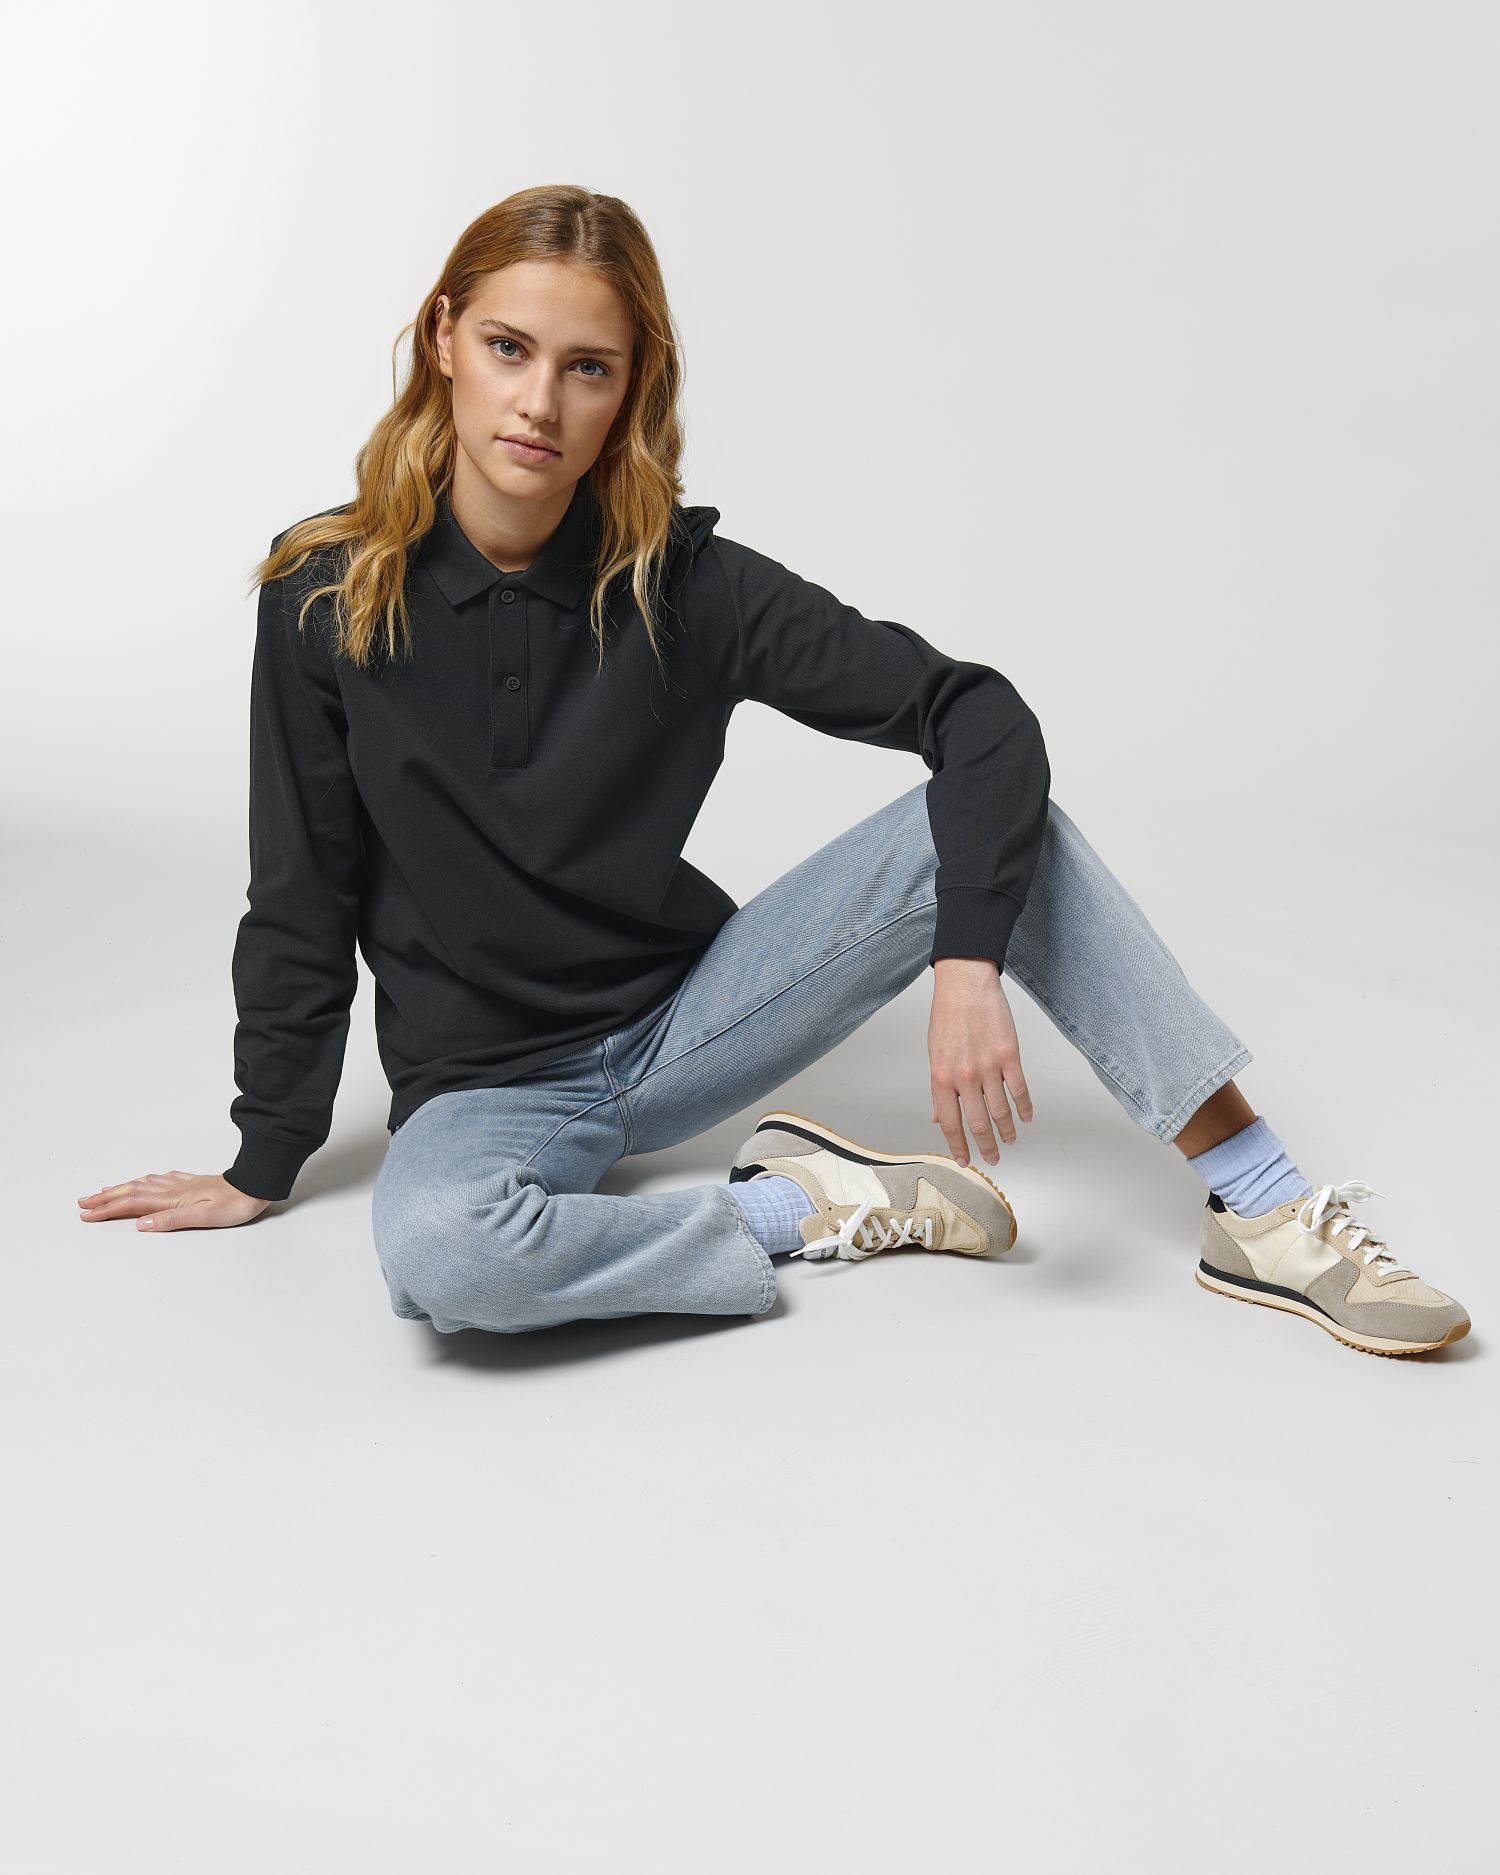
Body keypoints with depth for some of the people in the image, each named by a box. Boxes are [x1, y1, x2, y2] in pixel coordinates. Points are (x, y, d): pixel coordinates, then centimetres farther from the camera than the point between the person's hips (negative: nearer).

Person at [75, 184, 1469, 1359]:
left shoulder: (683, 583, -11)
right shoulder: (326, 594, -10)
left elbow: (977, 710, -15)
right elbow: (302, 900, -2)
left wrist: (969, 962, -29)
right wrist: (264, 1164, 3)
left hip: (688, 1016, 2)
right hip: (487, 1087, -1)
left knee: (993, 814, -18)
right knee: (438, 1251, -38)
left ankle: (1265, 1214, -17)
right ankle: (801, 1210, -15)